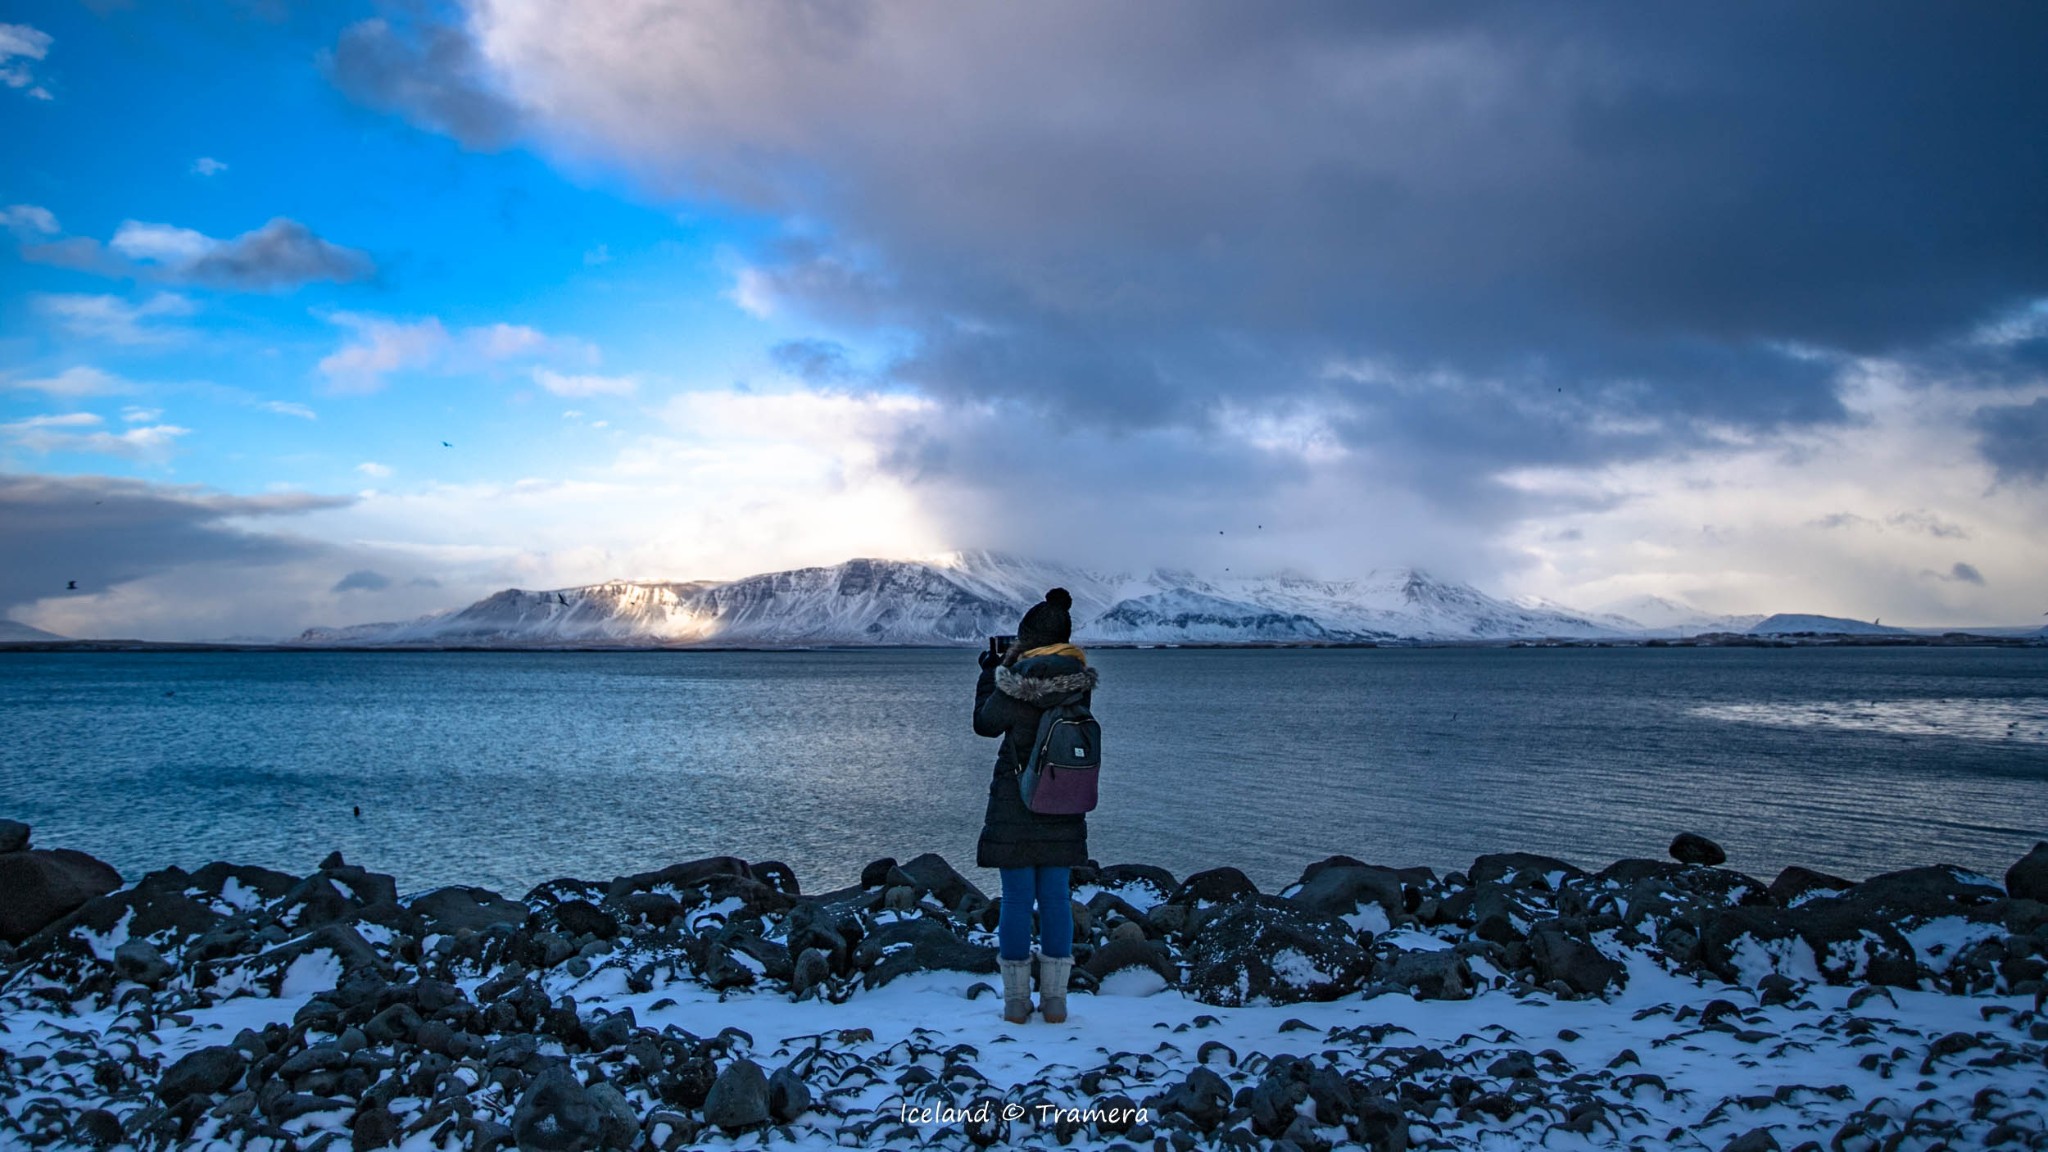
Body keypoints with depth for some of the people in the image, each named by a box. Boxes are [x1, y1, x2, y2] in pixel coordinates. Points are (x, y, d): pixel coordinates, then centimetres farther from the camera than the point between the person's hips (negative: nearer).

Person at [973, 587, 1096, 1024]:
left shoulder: (1020, 676, -16)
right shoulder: (1079, 676, 0)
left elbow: (985, 722, -3)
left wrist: (990, 671, 8)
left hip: (1016, 804, -4)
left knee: (1017, 899, 3)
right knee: (1055, 897, 10)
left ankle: (1016, 1002, 9)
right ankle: (1054, 1001, 13)